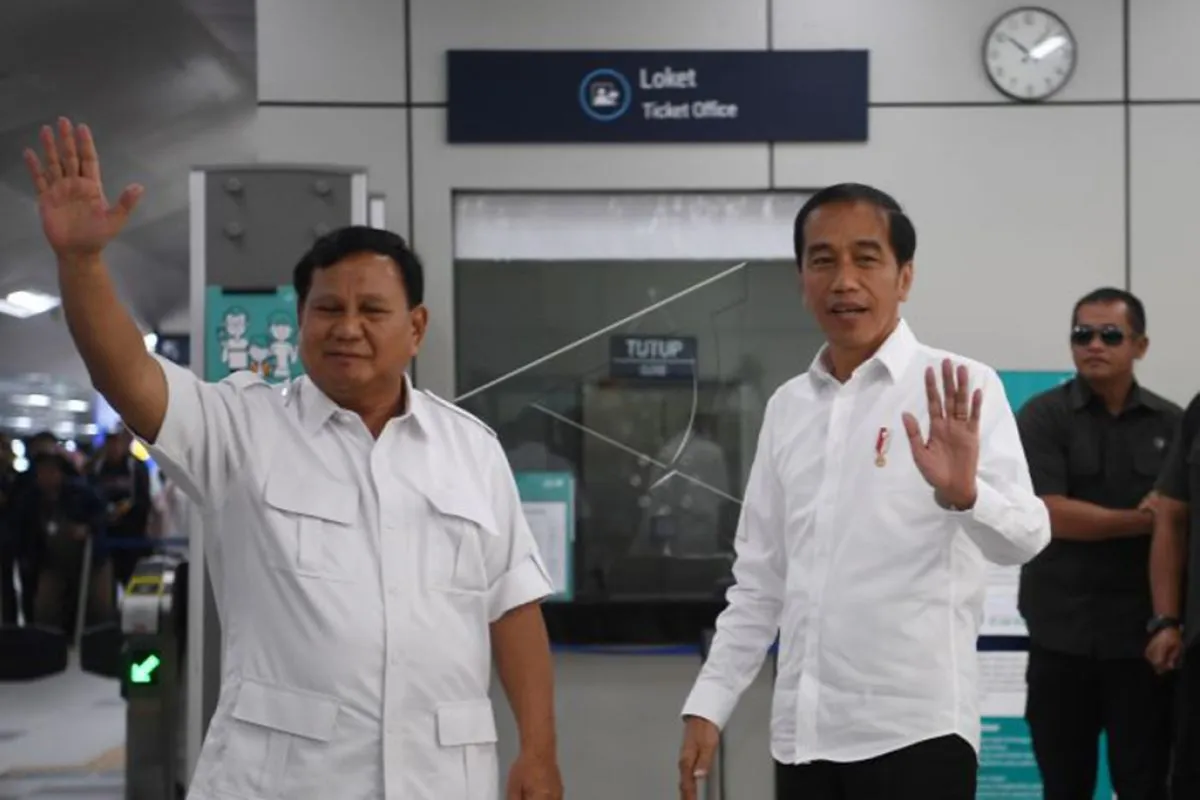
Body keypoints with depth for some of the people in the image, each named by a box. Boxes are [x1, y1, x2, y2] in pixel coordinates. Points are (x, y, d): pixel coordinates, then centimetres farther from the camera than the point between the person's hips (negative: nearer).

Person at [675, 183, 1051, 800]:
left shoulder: (959, 387, -6)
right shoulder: (787, 406, 10)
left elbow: (1025, 537, -18)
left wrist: (964, 493, -38)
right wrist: (708, 703, 9)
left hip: (914, 727, -5)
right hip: (802, 731, 5)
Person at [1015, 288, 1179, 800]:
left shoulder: (1172, 423, 6)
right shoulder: (1043, 417, -1)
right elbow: (1047, 514, -13)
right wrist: (1142, 521, -11)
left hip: (1144, 631, 1)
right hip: (1063, 630, -1)